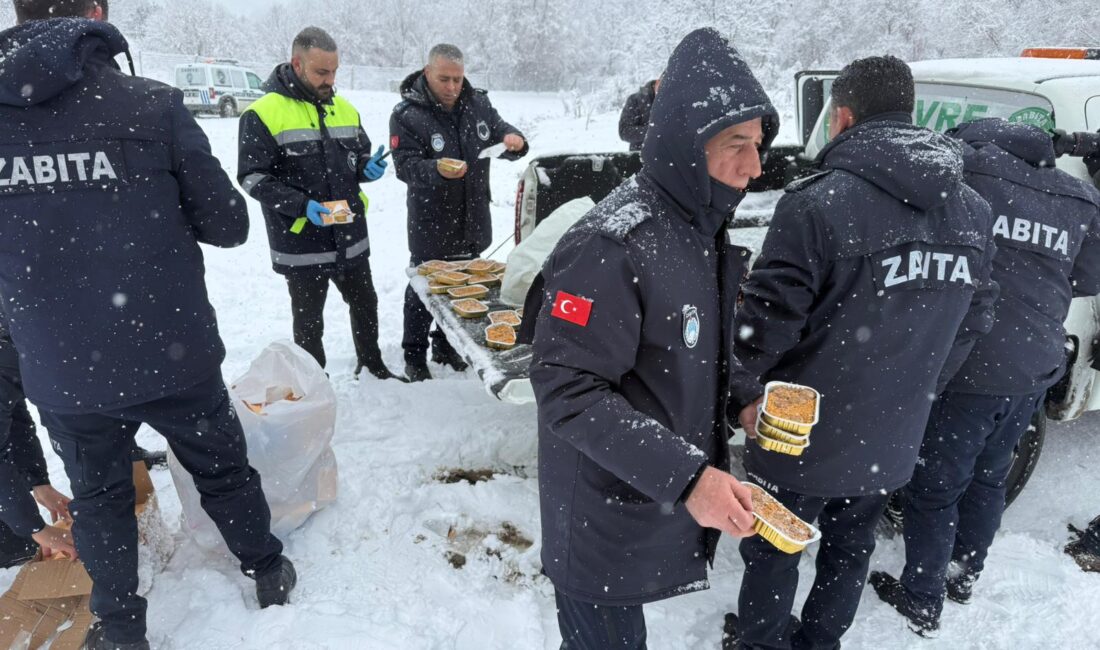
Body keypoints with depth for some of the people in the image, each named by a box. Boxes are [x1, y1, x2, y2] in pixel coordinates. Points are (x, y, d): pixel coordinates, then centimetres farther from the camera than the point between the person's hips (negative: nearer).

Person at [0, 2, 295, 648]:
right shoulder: (153, 104, -13)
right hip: (172, 354, -1)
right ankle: (268, 572, 41)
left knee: (98, 494, 23)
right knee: (223, 469, 21)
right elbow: (228, 224, -10)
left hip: (61, 371, 2)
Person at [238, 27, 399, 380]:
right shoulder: (263, 114, -12)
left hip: (350, 237, 6)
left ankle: (373, 365, 40)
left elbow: (360, 156, 19)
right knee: (308, 320, 11)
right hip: (300, 242, -5)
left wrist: (369, 167, -5)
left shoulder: (344, 109, 7)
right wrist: (301, 205, -26)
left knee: (365, 304, 19)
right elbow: (253, 178, -13)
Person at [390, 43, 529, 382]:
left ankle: (447, 346, 37)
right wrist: (437, 171, -37)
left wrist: (514, 141, -16)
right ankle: (414, 356, 24)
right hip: (430, 224, -5)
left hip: (472, 222, 5)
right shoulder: (407, 114, -13)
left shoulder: (478, 103, 2)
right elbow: (405, 165, -17)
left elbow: (502, 134, 9)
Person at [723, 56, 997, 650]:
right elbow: (974, 319, 9)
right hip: (891, 438, 6)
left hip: (803, 434, -6)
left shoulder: (818, 204, -22)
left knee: (773, 553, 16)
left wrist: (744, 391, -5)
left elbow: (767, 319, -22)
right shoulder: (973, 211, 0)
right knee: (849, 550, 25)